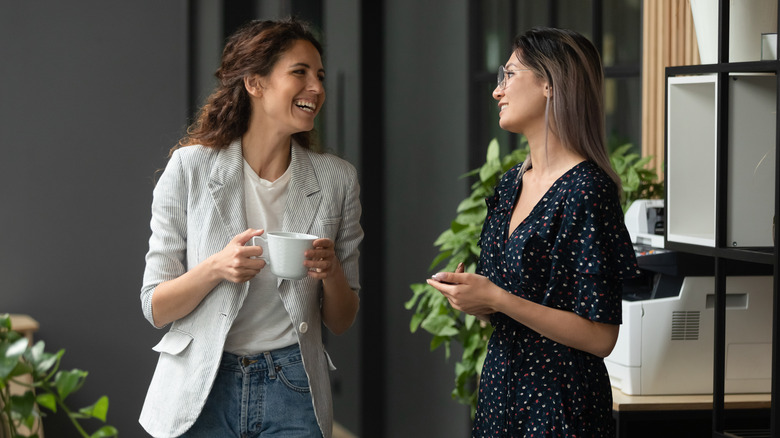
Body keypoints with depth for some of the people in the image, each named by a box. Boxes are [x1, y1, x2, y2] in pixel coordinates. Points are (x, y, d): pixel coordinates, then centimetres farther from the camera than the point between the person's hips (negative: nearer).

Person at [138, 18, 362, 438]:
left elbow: (340, 322, 6)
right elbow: (155, 307, -4)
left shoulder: (336, 179, 1)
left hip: (292, 392, 2)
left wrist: (331, 272, -15)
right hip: (201, 389, -1)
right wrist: (216, 268, -22)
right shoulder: (190, 167, -6)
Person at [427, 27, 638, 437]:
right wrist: (471, 296, -3)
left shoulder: (585, 190, -17)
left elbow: (600, 337, -20)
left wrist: (496, 299, -21)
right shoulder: (513, 181, 9)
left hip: (559, 405, -8)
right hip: (501, 385, 8)